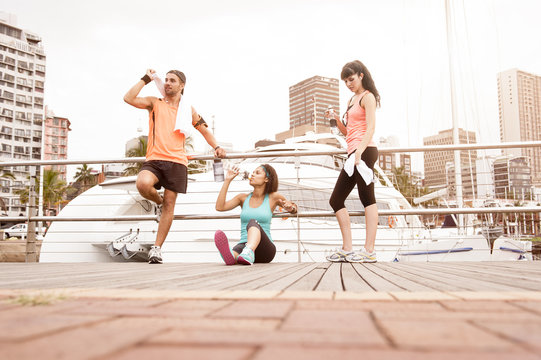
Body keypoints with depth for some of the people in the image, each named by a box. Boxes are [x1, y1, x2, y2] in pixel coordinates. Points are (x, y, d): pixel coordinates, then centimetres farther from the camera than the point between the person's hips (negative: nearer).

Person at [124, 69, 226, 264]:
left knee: (169, 204, -1)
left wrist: (216, 147, 9)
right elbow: (128, 98, -1)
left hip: (176, 161, 1)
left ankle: (157, 248, 9)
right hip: (154, 159, -1)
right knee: (143, 184, -31)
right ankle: (158, 202, 6)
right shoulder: (154, 103, 13)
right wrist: (146, 79, 4)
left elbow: (204, 129, 25)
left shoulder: (188, 109, 17)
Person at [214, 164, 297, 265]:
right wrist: (227, 180, 5)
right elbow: (219, 207, 2)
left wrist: (290, 208, -1)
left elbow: (294, 209, 25)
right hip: (243, 245, 3)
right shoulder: (243, 198, 16)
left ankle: (248, 253, -66)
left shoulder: (273, 197, 10)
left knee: (253, 223, -36)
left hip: (265, 249, -3)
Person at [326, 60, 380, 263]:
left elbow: (370, 127, -14)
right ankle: (347, 250, 9)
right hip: (354, 154, 10)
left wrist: (359, 152, -28)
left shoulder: (368, 96, -1)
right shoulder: (353, 100, 25)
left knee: (367, 198, -10)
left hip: (364, 151, -9)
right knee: (336, 200, 7)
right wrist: (336, 120, 8)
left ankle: (369, 251, -10)